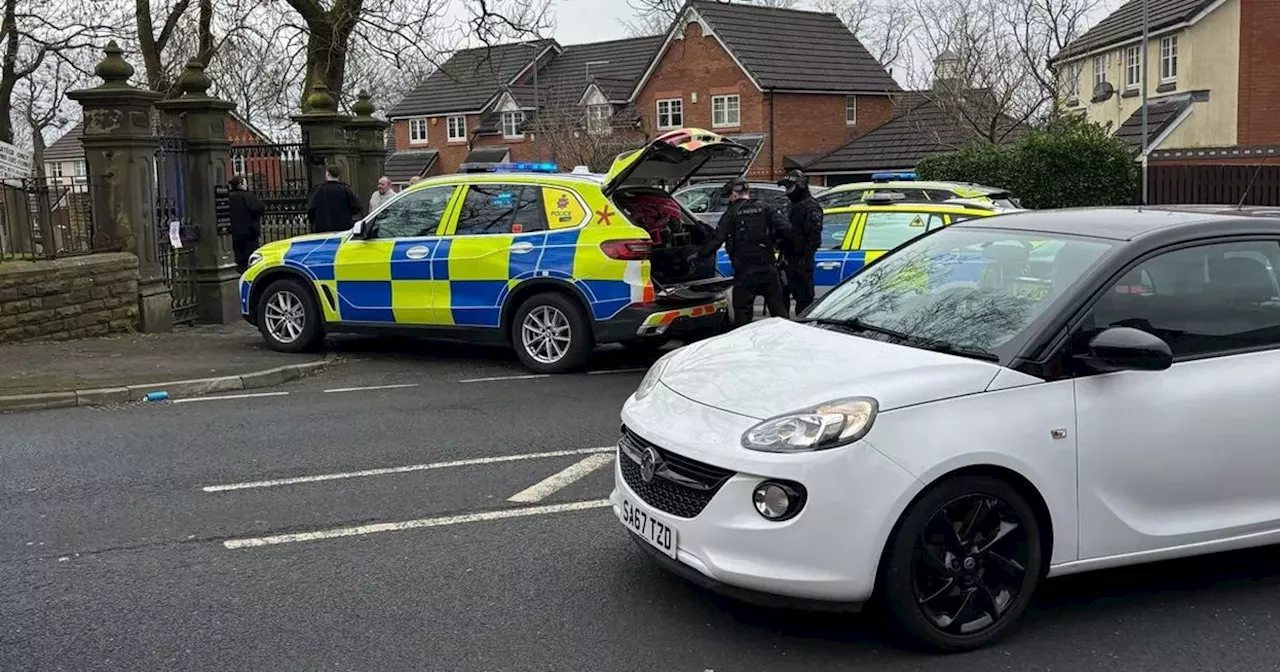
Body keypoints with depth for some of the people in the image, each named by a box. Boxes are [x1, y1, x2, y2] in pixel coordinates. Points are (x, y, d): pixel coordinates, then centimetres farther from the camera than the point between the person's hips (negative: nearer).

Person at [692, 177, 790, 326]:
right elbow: (786, 227, -5)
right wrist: (771, 240, 12)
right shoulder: (764, 209, 5)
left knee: (742, 313, 5)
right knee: (778, 309, 9)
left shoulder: (731, 214, -2)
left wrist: (699, 254, 5)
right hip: (768, 269, 2)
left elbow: (717, 240, -7)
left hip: (745, 271, -2)